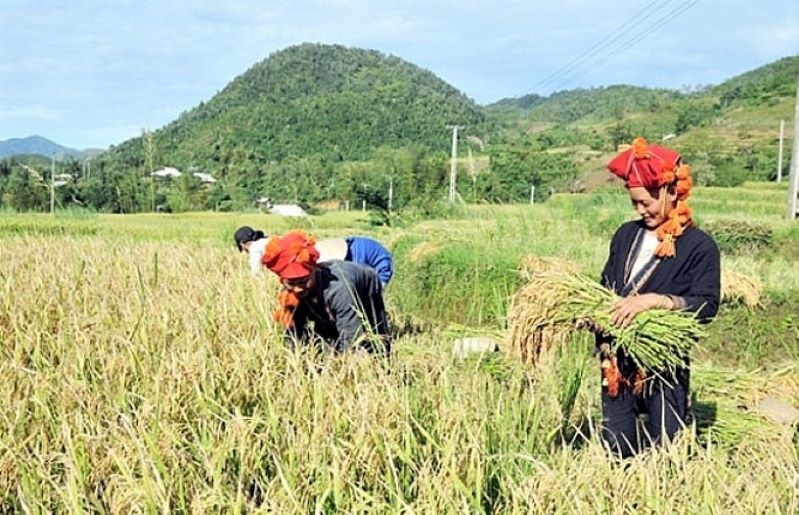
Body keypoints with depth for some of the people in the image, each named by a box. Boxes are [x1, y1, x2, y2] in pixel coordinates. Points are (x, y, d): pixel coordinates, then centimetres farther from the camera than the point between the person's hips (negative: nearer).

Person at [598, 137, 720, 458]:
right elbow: (605, 286, 15)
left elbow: (707, 305, -15)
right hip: (617, 362, 5)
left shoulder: (699, 246, -7)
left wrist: (653, 300, -27)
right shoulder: (626, 235, 9)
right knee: (616, 449, 9)